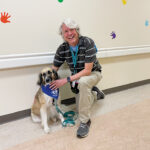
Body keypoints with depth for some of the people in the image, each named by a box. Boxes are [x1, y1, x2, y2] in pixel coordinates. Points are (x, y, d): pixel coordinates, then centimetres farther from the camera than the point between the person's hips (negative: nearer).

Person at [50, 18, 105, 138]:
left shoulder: (88, 43, -28)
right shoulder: (62, 49, -15)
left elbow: (87, 70, -32)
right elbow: (53, 70, -8)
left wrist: (66, 80, -37)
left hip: (93, 73, -5)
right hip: (77, 77, 5)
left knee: (82, 82, -40)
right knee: (81, 108, 8)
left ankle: (85, 121, -23)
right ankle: (94, 92, 38)